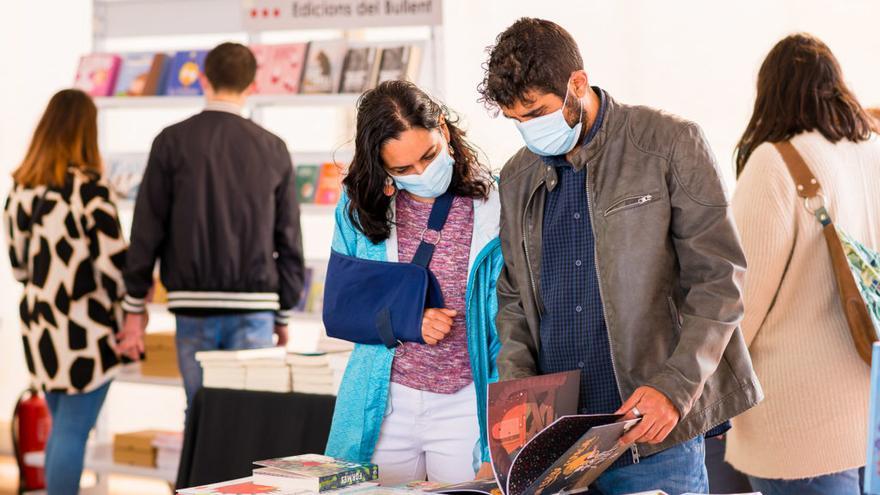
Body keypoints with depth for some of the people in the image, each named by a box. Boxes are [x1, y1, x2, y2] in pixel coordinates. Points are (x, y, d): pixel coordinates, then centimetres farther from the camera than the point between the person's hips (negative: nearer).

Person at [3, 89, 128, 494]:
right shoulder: (87, 187, -15)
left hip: (38, 327, 7)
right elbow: (115, 262, -14)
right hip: (85, 331, -6)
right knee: (73, 433, -1)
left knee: (62, 428, 18)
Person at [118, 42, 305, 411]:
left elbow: (147, 228, -2)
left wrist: (134, 306, 5)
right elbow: (289, 239, 4)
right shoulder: (272, 148, 3)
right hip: (254, 306, 0)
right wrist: (284, 314, 13)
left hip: (193, 304, 0)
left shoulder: (173, 141, -1)